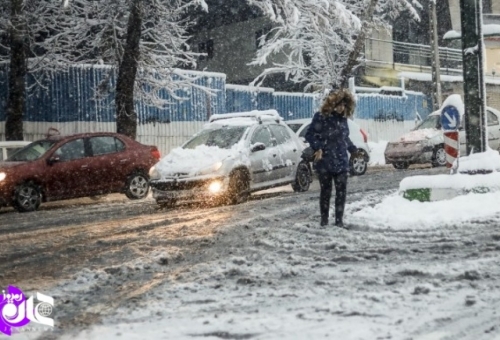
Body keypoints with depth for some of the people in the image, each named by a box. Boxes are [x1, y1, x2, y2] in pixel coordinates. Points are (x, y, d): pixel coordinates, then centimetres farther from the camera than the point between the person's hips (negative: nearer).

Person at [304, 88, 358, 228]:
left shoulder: (343, 118, 9)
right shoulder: (321, 116, -9)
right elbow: (310, 134, -8)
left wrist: (353, 150, 18)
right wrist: (317, 148, -19)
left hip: (341, 161, 4)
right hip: (324, 162, -4)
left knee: (341, 191, 1)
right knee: (325, 191, 5)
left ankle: (339, 219, 8)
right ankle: (324, 218, 17)